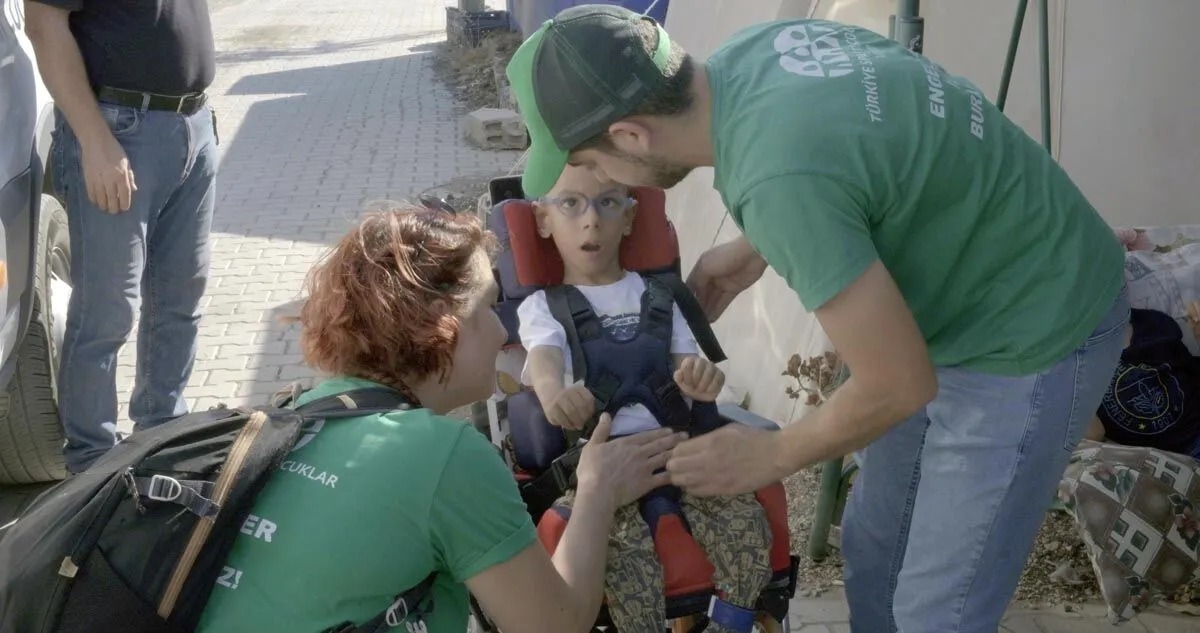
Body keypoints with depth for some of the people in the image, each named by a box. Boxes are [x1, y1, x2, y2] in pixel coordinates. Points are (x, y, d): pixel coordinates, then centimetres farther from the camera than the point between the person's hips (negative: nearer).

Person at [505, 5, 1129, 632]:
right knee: (871, 544, 18)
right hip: (965, 305, 9)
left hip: (1033, 330, -9)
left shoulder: (779, 177, -35)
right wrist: (755, 249, 10)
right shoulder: (747, 52, -9)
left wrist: (769, 456, -8)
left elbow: (898, 385, -25)